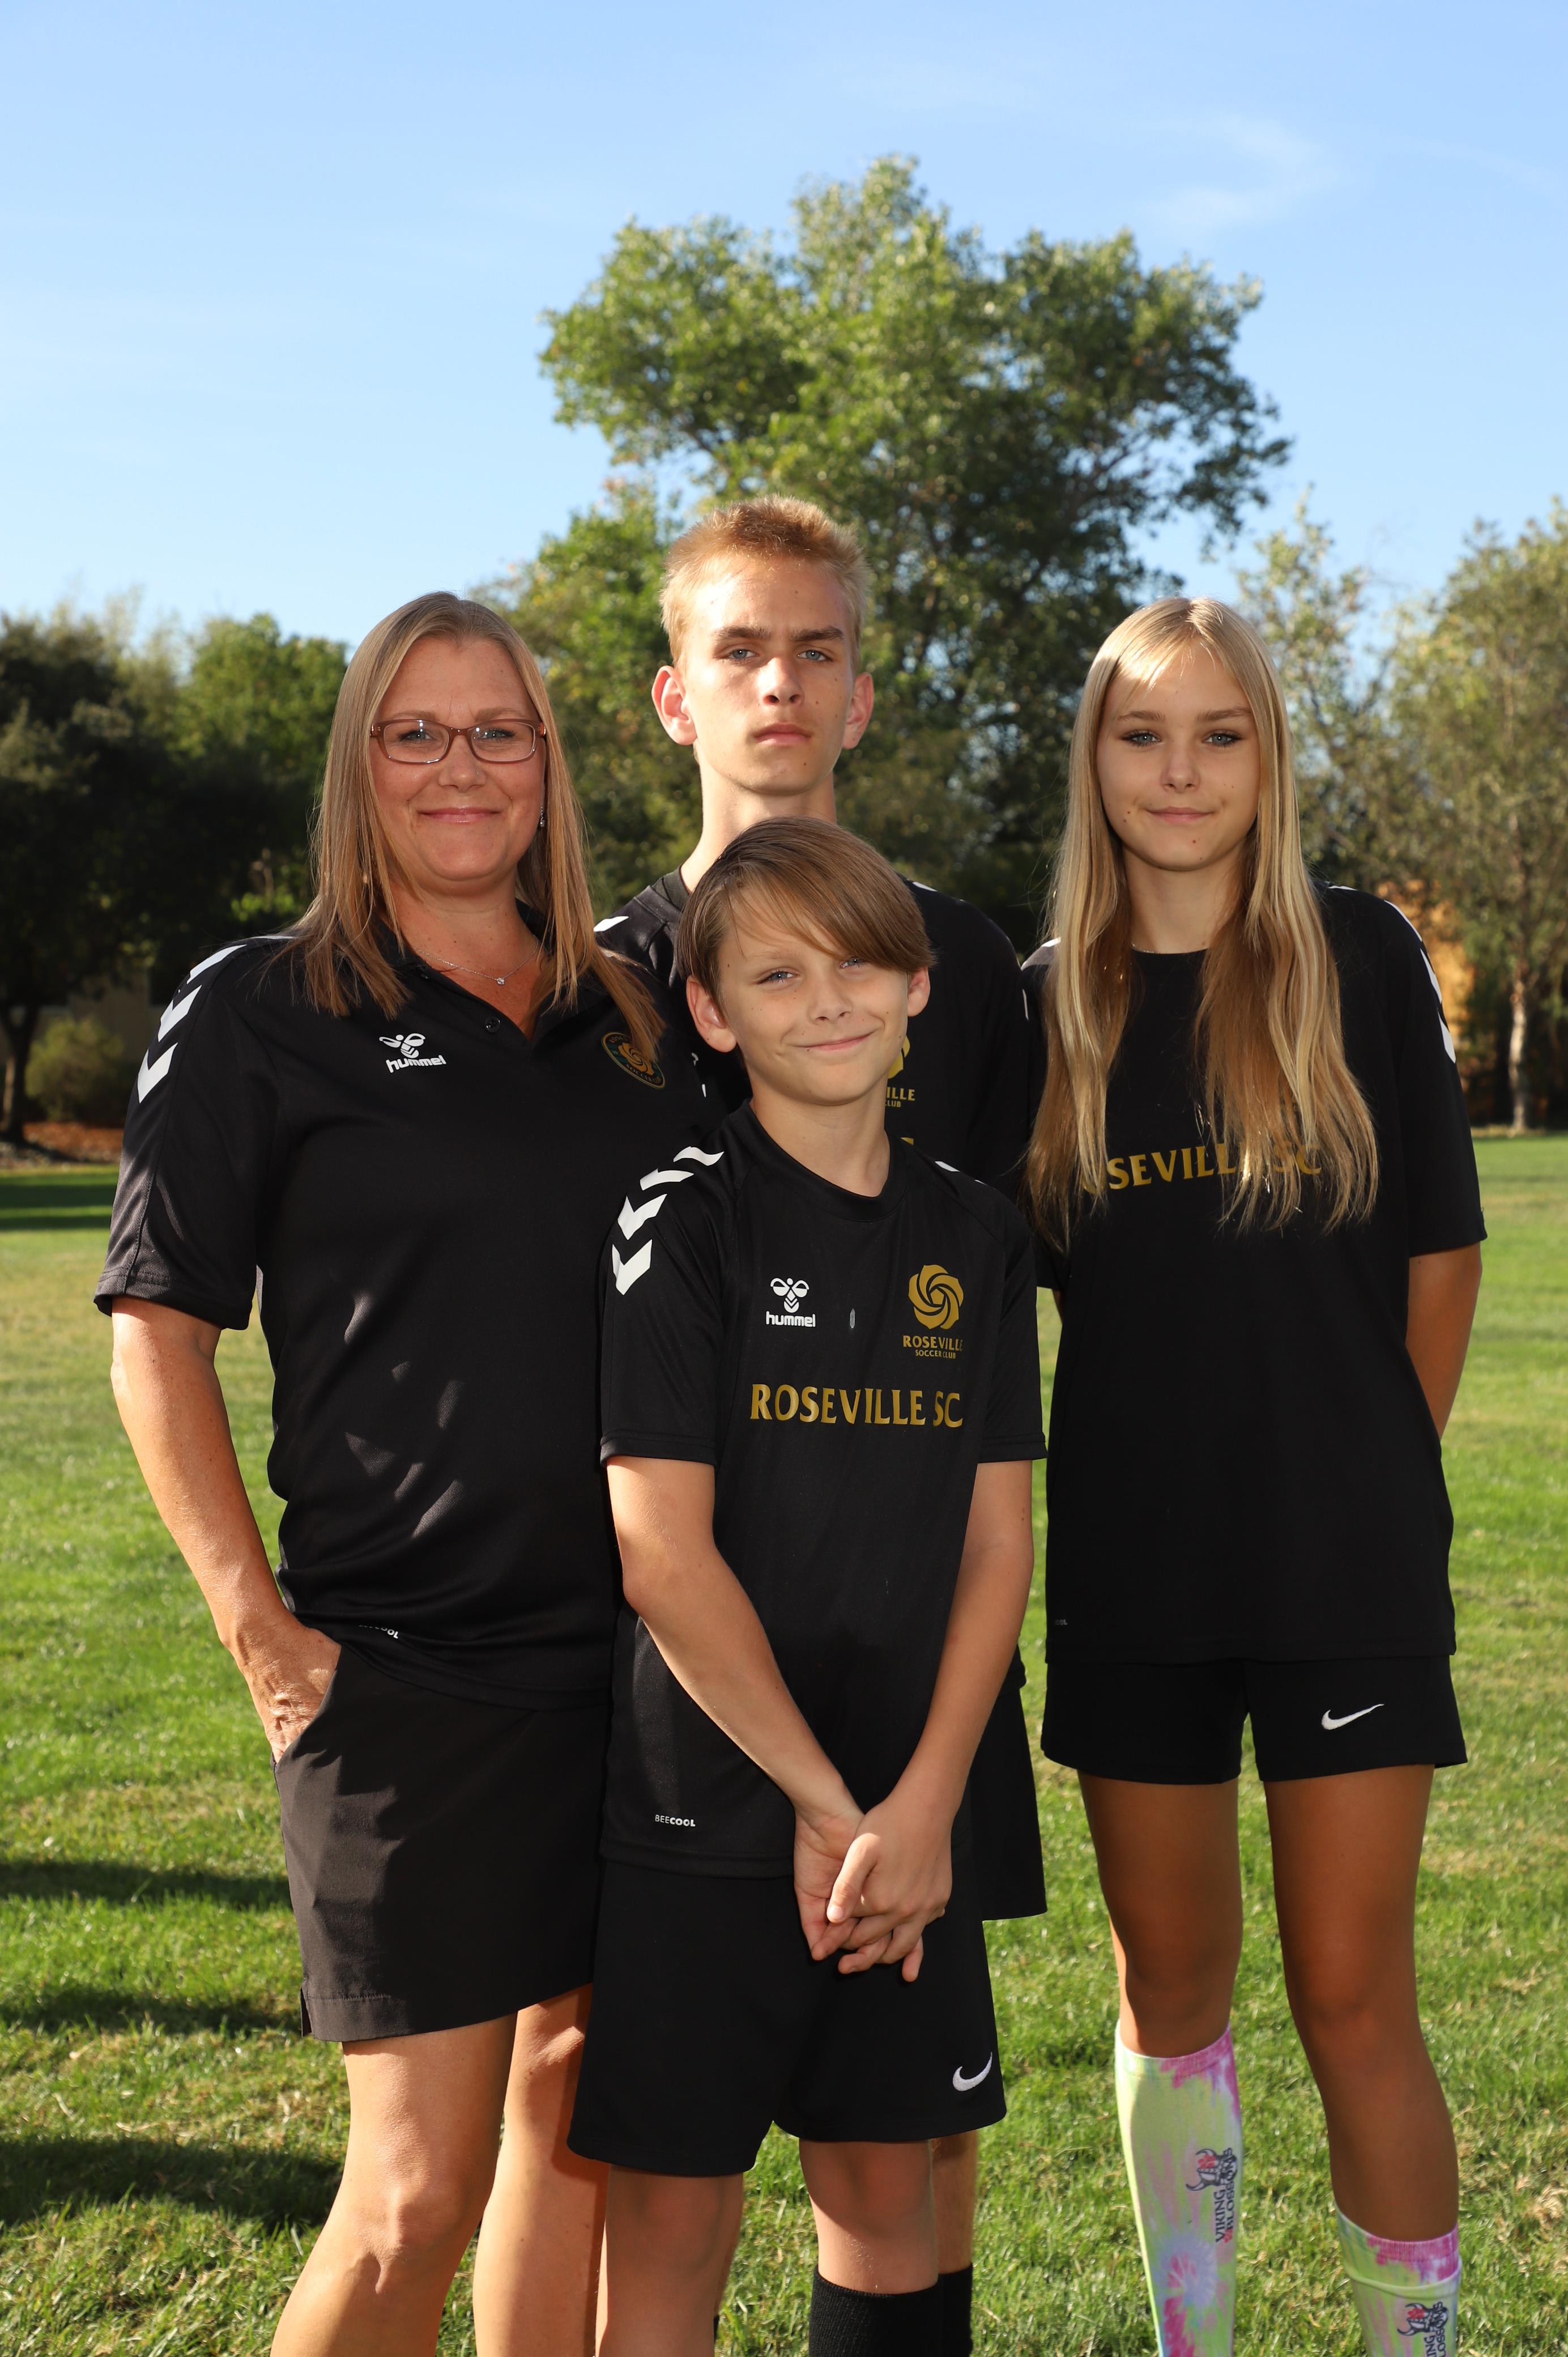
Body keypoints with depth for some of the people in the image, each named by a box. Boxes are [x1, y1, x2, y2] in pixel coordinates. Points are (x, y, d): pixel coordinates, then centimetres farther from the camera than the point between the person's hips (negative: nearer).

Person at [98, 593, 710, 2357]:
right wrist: (259, 1627, -10)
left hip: (636, 1657, 5)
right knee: (419, 2183, -5)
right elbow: (158, 1329, -3)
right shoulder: (261, 1011, -1)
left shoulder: (634, 1021, 12)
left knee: (577, 2118, 14)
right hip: (402, 1665, -5)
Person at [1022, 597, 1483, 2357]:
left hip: (1345, 1567, -3)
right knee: (1170, 1981, 13)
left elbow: (1441, 1250, 2)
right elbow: (1026, 1275, 11)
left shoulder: (1357, 960, -3)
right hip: (1130, 1567, 3)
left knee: (1352, 1999, -1)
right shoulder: (1047, 1005, 4)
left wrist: (1373, 1475, 5)